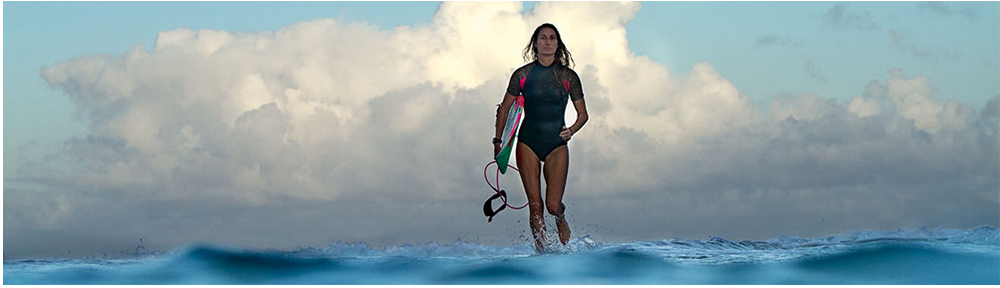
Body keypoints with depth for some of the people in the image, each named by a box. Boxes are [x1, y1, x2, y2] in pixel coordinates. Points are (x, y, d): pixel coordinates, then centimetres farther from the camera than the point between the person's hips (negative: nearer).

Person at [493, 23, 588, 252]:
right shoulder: (523, 75, 2)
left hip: (557, 144, 0)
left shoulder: (568, 76, 2)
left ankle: (561, 219, 25)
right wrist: (498, 141, 5)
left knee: (553, 205, -9)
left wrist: (571, 130, -10)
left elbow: (583, 114, 9)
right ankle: (540, 248, 4)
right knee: (535, 204, -6)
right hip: (528, 143, 0)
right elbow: (504, 109, 10)